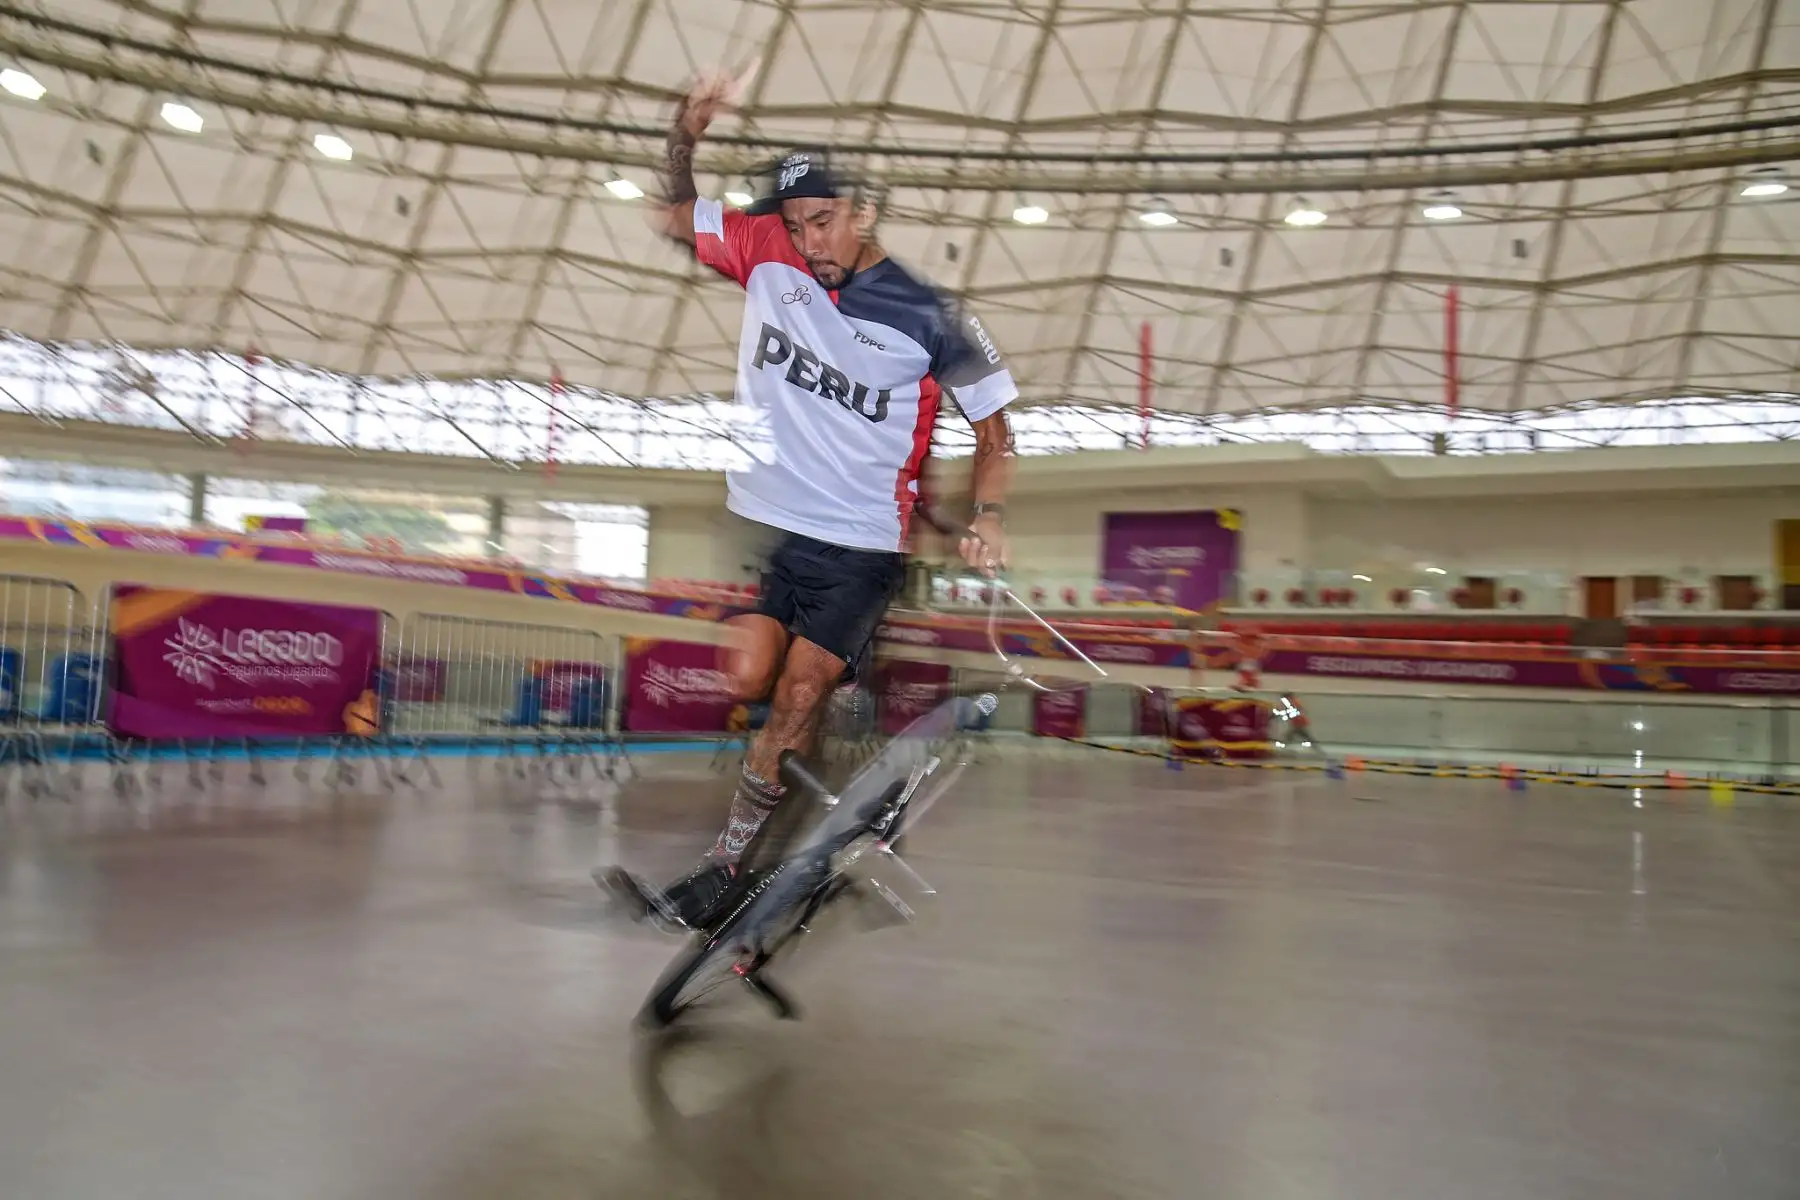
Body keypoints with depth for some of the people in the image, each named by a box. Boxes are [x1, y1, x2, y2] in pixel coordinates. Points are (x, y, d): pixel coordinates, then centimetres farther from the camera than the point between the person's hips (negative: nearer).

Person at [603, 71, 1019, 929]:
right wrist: (687, 135, -6)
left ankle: (721, 872, -1)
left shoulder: (929, 315, -5)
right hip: (759, 521, 3)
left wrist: (987, 518, -14)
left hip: (861, 547, -3)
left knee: (799, 693, -11)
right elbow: (675, 215, 13)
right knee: (744, 681, -13)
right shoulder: (769, 253, 3)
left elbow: (994, 431, 2)